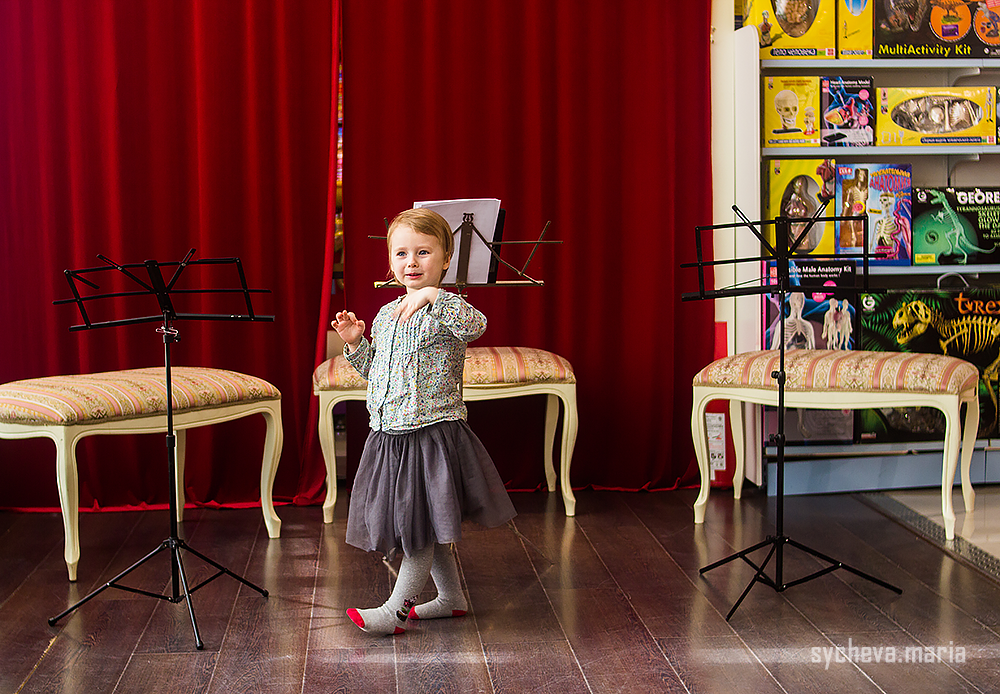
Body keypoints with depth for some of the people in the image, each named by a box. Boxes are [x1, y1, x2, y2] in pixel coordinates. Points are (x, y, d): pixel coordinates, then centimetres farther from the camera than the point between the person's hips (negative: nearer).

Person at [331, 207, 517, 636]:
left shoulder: (445, 308, -11)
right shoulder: (386, 315, 12)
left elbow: (475, 326, -35)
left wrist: (432, 296, -44)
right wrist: (356, 344, 6)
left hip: (432, 435, -8)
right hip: (389, 436, 8)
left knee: (420, 525, 0)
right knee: (425, 528, 17)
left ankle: (395, 609, 10)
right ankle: (451, 597, 31)